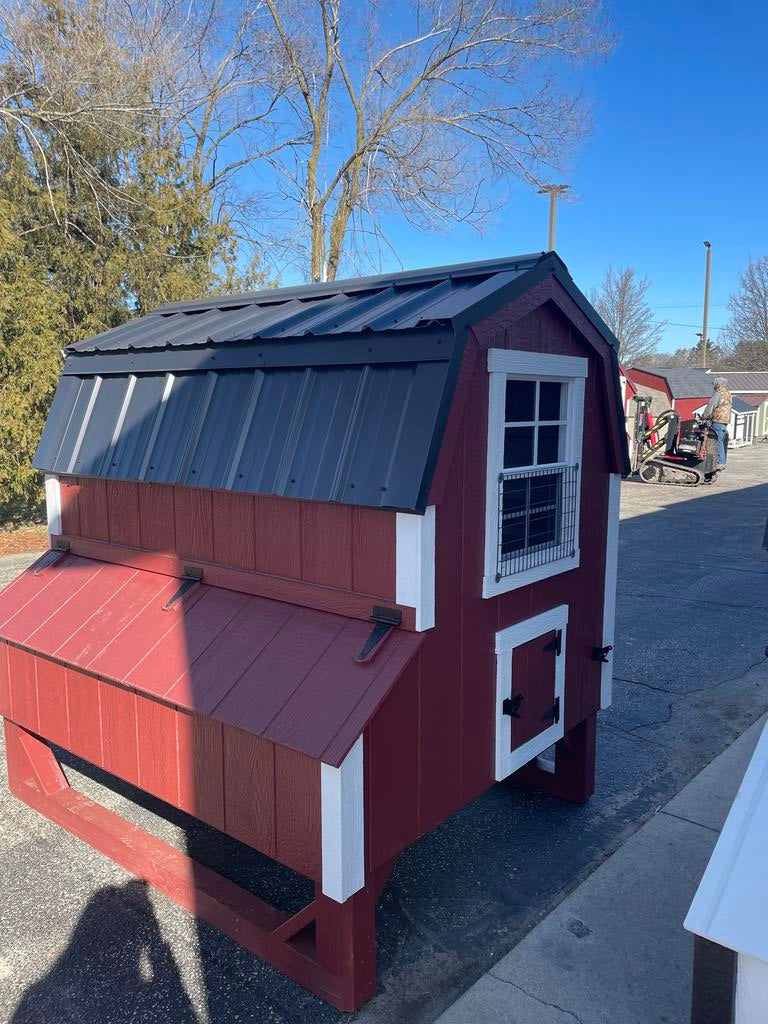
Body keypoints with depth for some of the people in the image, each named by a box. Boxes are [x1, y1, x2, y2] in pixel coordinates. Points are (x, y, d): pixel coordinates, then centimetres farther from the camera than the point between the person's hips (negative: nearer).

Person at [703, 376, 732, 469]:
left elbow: (710, 406, -13)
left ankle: (720, 463, -12)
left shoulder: (718, 394, -12)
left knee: (718, 442, -10)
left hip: (718, 421, -10)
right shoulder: (728, 394, 18)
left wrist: (705, 417, 0)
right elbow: (730, 407, 21)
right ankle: (723, 462, 16)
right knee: (722, 442, 13)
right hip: (726, 421, 10)